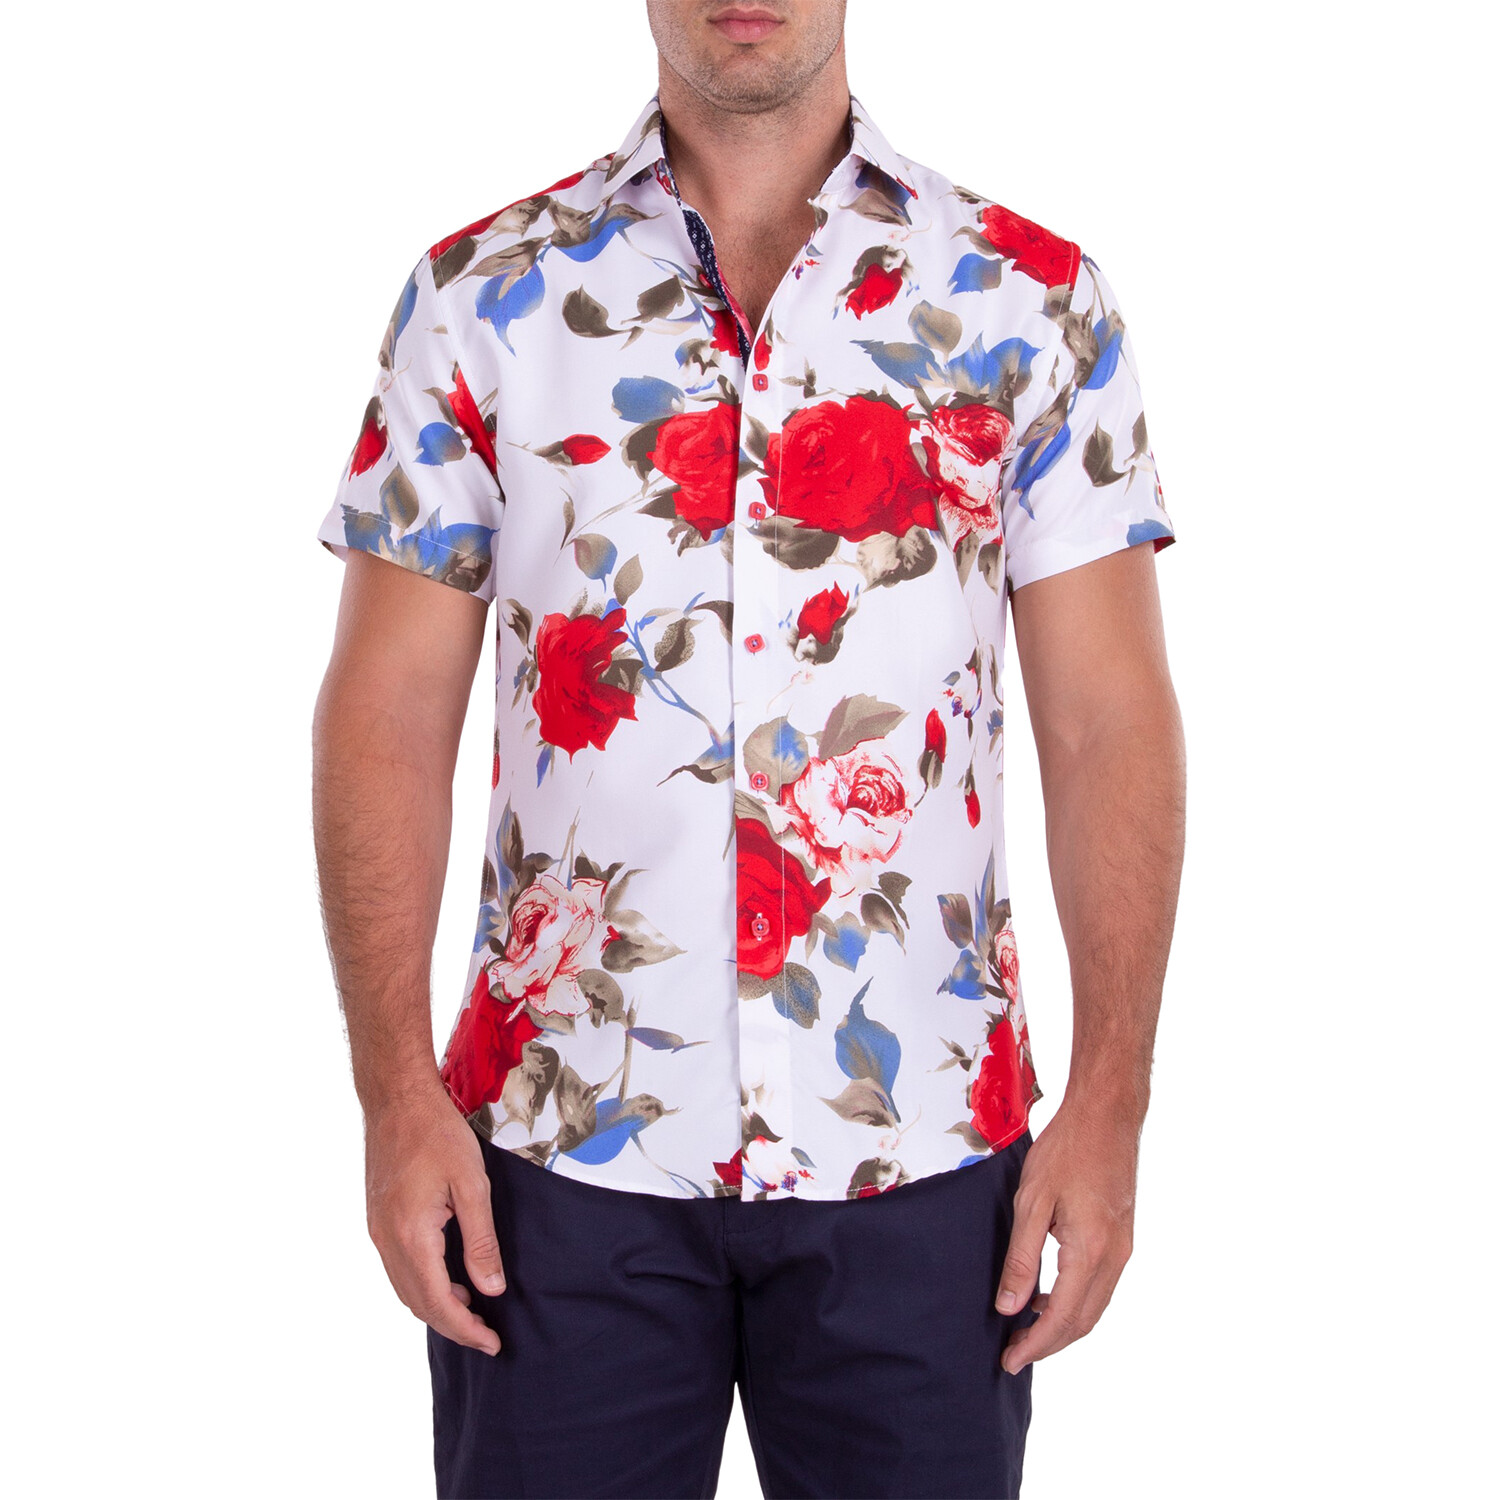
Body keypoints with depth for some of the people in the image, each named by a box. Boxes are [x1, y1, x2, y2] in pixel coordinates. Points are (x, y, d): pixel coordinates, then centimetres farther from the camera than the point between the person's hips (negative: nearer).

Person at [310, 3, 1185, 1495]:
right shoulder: (480, 293, 4)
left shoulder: (1031, 298, 3)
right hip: (559, 1147, 0)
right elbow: (387, 712, 1)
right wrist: (395, 1093, -6)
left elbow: (1109, 721, 1)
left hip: (920, 1148, 0)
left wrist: (1110, 1104, -6)